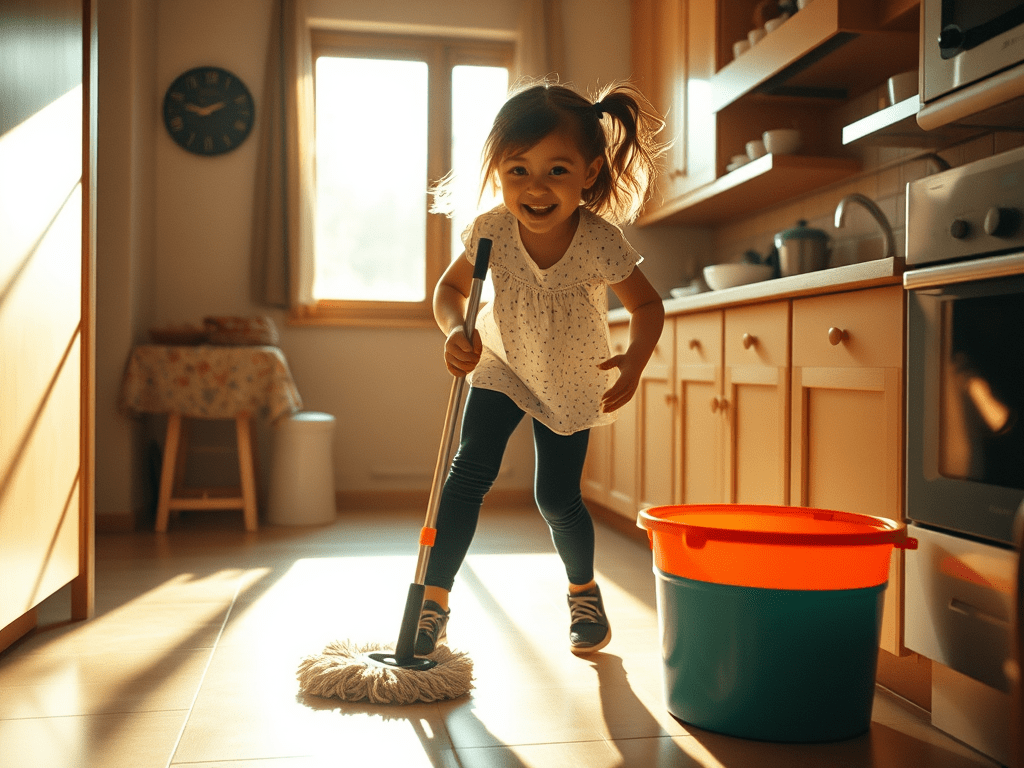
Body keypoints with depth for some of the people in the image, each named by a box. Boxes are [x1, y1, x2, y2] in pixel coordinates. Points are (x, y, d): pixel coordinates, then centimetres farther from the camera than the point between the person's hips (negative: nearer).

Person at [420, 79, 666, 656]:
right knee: (470, 473, -11)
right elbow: (451, 288, -6)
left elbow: (648, 306, -13)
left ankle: (584, 591, 31)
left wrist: (634, 363, -31)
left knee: (557, 498, 2)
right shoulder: (491, 231, -24)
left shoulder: (600, 241, -28)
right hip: (502, 366, 1)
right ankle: (434, 598, 2)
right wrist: (456, 332, -27)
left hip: (572, 382, -1)